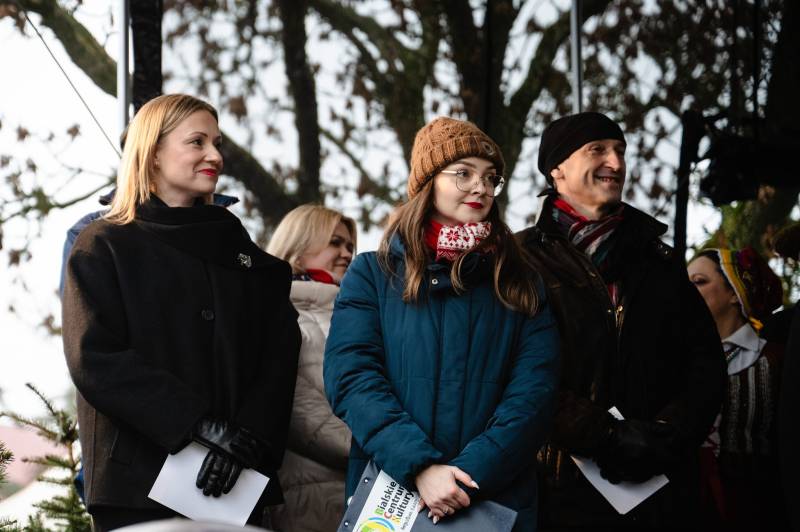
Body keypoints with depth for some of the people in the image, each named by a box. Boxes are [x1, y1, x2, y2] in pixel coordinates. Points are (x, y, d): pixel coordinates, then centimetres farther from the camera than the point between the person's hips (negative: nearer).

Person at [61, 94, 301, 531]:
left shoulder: (237, 247, 15)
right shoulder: (104, 246, 3)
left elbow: (278, 354, 4)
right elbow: (96, 359, -10)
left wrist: (249, 438, -14)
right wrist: (198, 425, -19)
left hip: (234, 483, 4)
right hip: (138, 482, -3)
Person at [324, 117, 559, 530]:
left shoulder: (520, 286, 8)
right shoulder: (372, 274, 4)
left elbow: (532, 392, -3)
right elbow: (353, 378, -8)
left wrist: (471, 472, -19)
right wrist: (420, 466, -22)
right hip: (388, 495, -1)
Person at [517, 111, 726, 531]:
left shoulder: (659, 261, 15)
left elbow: (705, 362, 9)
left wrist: (670, 434, -8)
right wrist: (605, 436, -18)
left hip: (661, 485, 4)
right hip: (565, 487, -4)